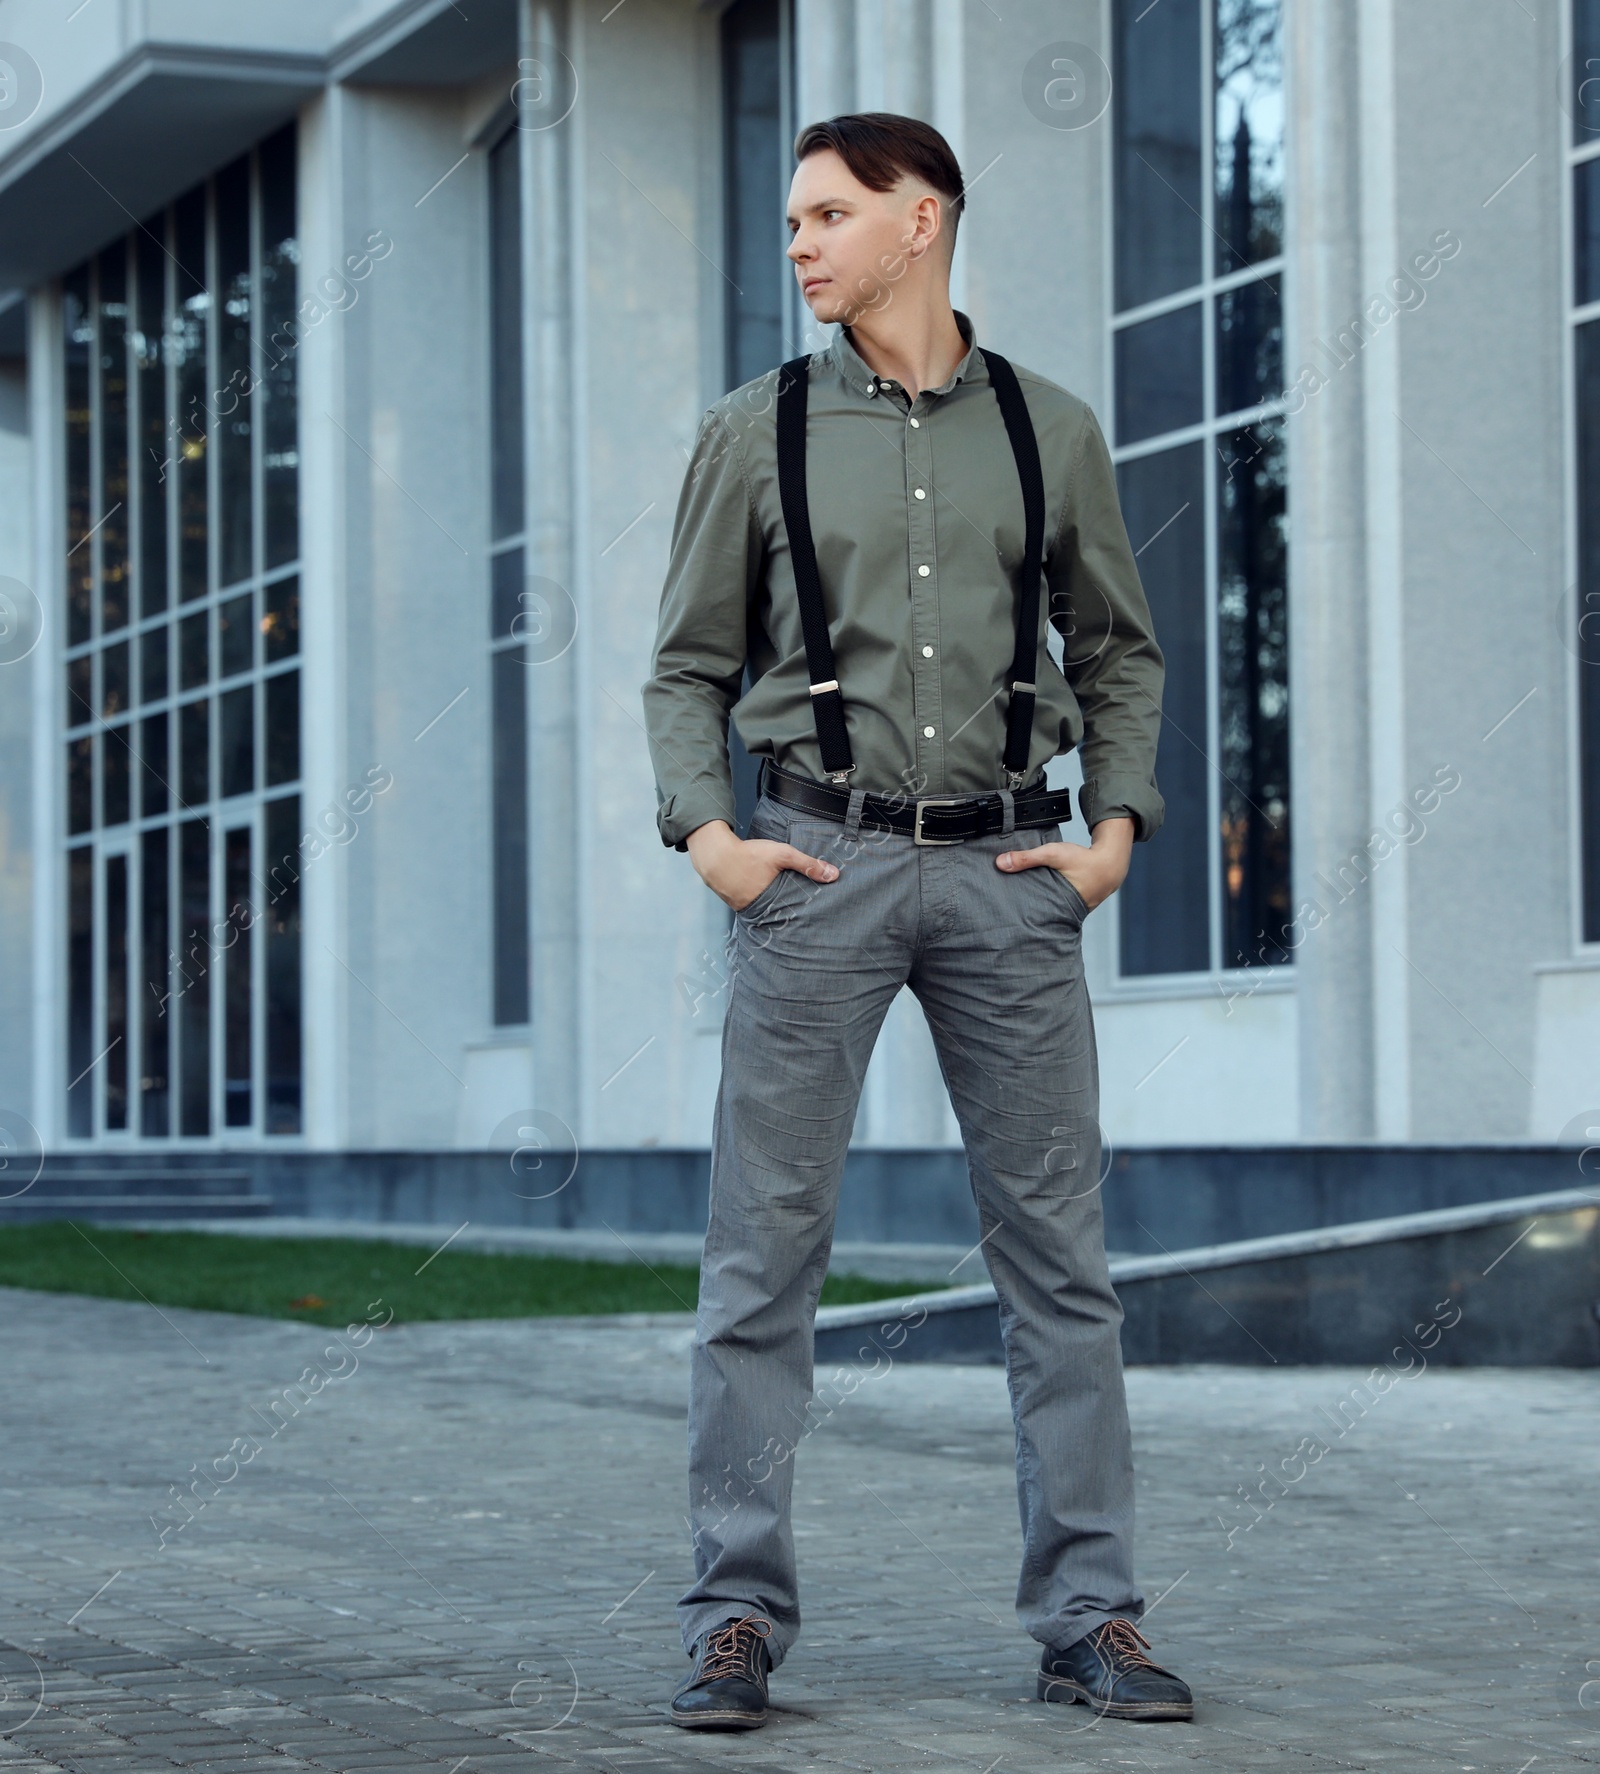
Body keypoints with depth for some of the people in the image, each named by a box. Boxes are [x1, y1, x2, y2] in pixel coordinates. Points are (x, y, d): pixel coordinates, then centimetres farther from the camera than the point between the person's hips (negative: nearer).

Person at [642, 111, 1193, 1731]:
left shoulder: (1051, 434, 9)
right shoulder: (755, 434, 7)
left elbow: (1120, 652, 17)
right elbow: (688, 668, 10)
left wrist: (1115, 830, 4)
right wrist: (707, 834, -5)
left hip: (1004, 872, 1)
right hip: (820, 866, -1)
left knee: (1058, 1251, 2)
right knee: (763, 1251, -2)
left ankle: (1089, 1616, 9)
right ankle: (738, 1616, 5)